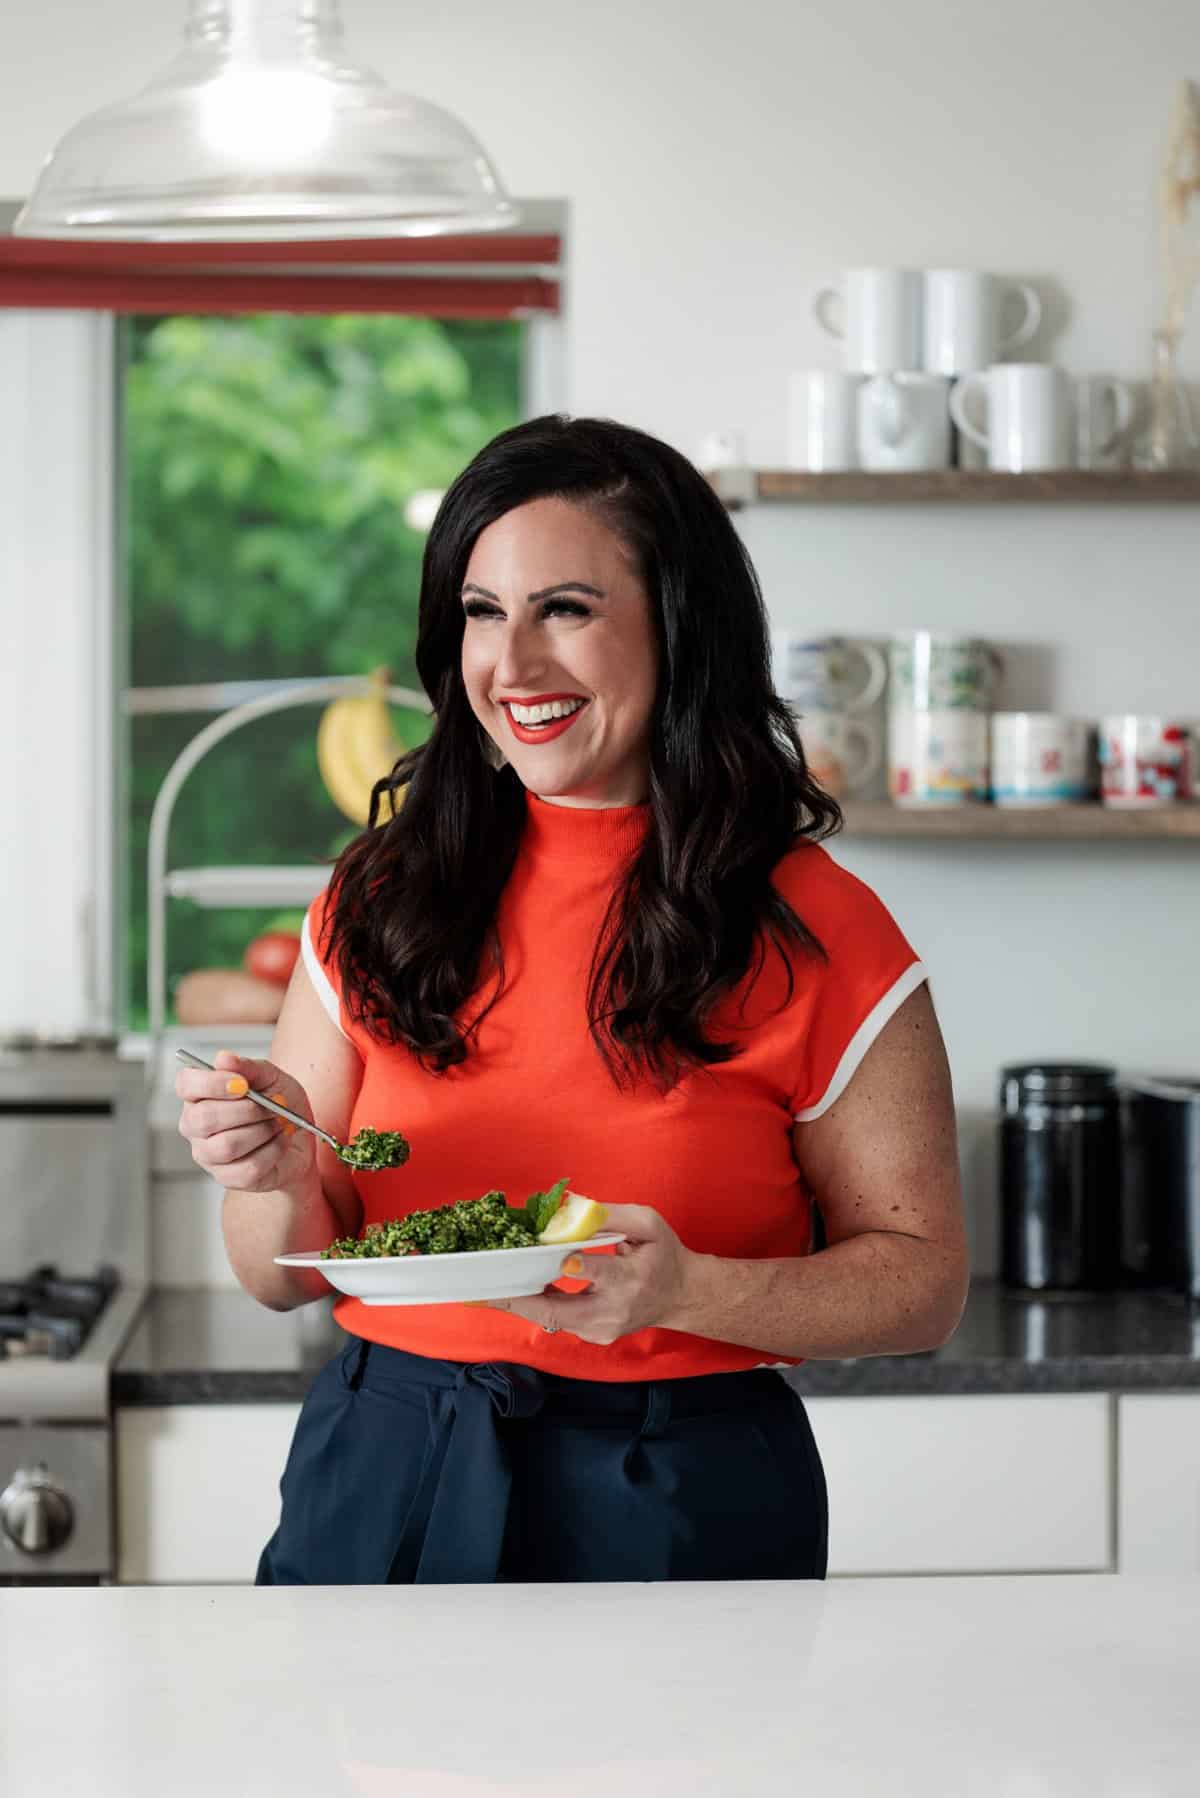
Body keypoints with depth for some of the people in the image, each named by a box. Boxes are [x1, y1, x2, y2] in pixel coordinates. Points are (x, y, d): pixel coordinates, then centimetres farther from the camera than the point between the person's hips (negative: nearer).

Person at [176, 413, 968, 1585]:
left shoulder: (811, 938, -7)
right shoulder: (379, 903, 2)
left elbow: (922, 1279, -6)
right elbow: (291, 1278, 7)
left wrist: (687, 1290, -23)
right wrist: (279, 1181, -16)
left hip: (674, 1518, -3)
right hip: (374, 1489, 3)